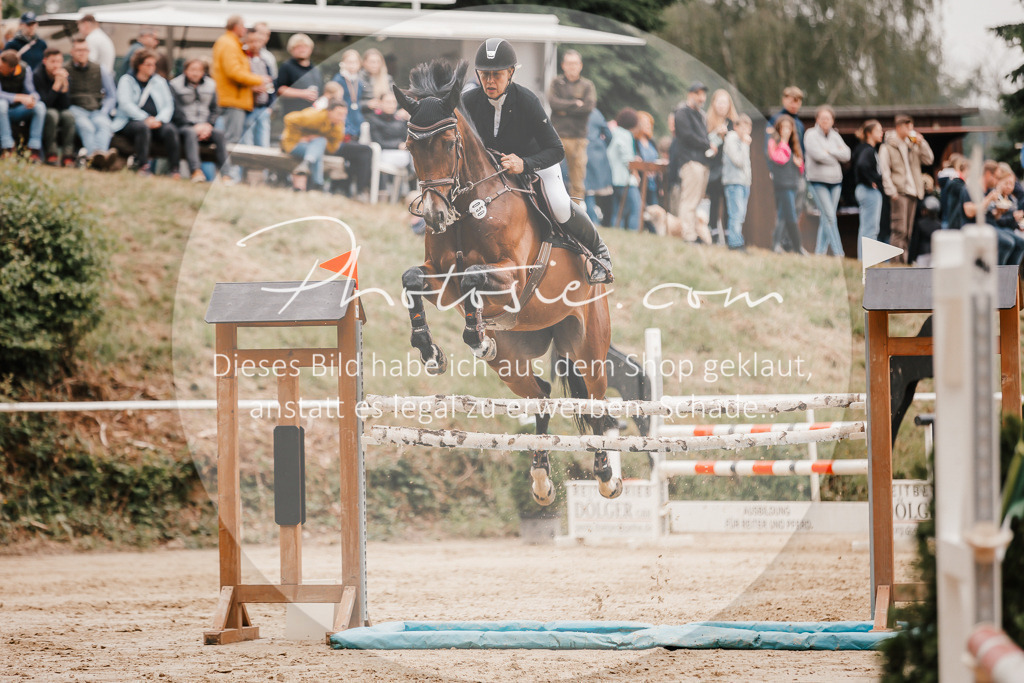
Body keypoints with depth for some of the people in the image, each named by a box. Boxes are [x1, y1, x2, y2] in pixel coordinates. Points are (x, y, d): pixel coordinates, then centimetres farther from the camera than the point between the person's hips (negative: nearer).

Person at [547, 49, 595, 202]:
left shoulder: (587, 85, 11)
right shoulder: (556, 83, 10)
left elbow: (589, 106, -5)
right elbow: (553, 102, -7)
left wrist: (565, 110, -7)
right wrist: (575, 104, -7)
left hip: (578, 137, 1)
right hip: (557, 135, -1)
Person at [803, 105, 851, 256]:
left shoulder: (835, 136, 13)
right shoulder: (811, 135, -3)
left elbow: (846, 155, 1)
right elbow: (818, 155, -16)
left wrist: (829, 151, -9)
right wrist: (836, 154, -2)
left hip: (835, 181, 5)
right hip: (818, 180, -5)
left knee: (827, 218, 4)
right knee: (830, 217, -12)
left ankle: (820, 251, 11)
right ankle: (838, 253, -15)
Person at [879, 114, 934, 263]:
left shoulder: (912, 145, 19)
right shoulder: (888, 146, -1)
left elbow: (928, 159, 16)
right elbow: (884, 171, -6)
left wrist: (921, 143, 3)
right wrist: (891, 191, -14)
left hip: (913, 191, 7)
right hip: (899, 193, -7)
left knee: (907, 231, 7)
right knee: (899, 229, -14)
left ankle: (903, 261, 10)